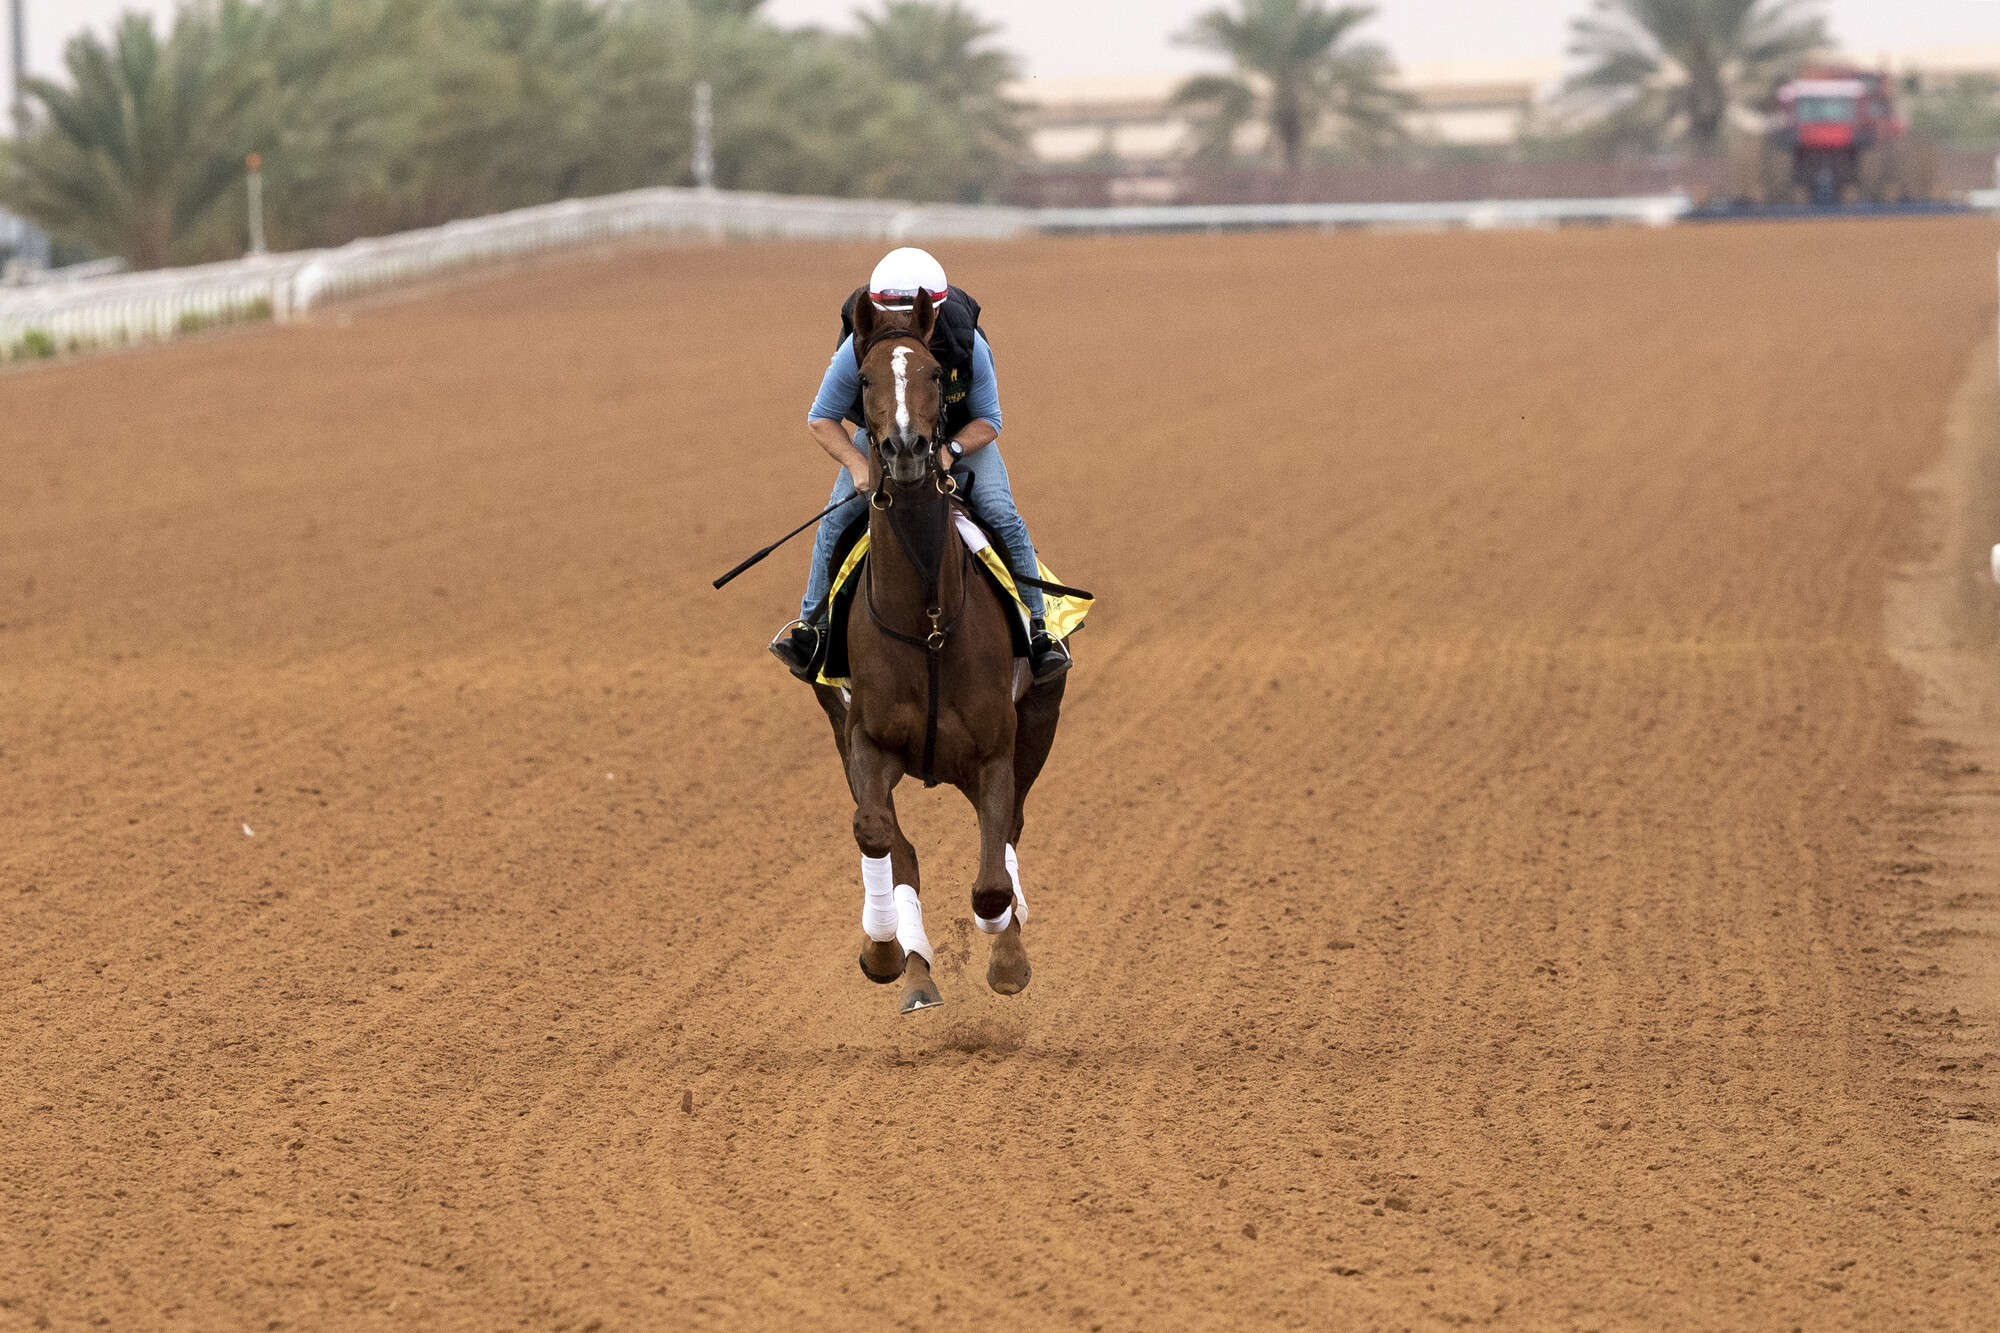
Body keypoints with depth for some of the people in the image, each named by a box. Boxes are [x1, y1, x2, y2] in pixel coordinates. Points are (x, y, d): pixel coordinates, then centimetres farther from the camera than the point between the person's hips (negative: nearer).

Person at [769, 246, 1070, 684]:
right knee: (837, 519, -17)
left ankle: (1035, 627, -7)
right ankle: (815, 623, 1)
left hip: (963, 436, -1)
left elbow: (988, 420, -16)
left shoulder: (968, 347, -31)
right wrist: (856, 464, -34)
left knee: (1002, 517, -19)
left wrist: (951, 451, -36)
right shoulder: (858, 351, -31)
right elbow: (822, 419, -17)